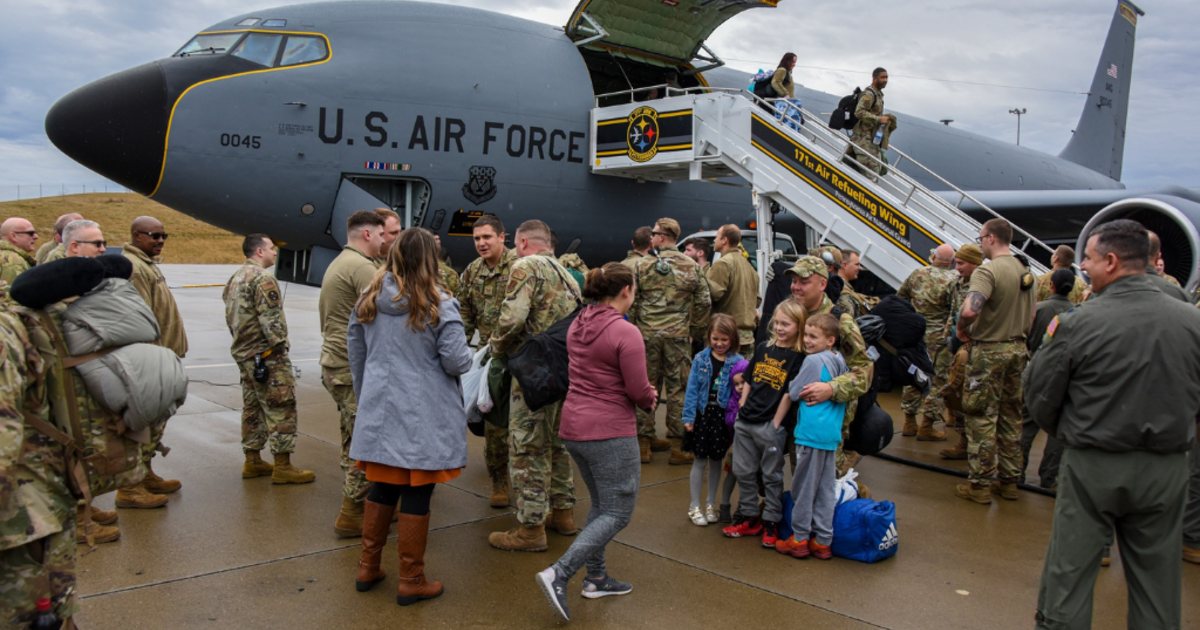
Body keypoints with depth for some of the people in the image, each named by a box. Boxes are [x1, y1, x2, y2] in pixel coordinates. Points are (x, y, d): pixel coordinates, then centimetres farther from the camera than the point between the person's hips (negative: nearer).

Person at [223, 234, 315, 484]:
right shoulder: (262, 278, -15)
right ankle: (282, 467, -3)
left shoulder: (235, 279, 16)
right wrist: (280, 345, -13)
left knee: (252, 408, 16)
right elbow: (272, 319, -21)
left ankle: (252, 462, 23)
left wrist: (242, 343, 19)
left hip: (244, 354, 10)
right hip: (267, 355, -10)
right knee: (281, 409, -5)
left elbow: (230, 318, 18)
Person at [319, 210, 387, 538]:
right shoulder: (363, 267, -15)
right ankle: (352, 514, 3)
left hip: (335, 362, 10)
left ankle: (358, 504, 27)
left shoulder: (336, 264, 18)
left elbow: (323, 312, 22)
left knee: (354, 440, 17)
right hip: (355, 369, -10)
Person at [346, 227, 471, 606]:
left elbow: (355, 354, 12)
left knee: (382, 489, 19)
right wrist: (468, 357, 8)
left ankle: (368, 568, 29)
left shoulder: (369, 299, 4)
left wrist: (365, 398, 24)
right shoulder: (438, 304, -13)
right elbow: (457, 361, -16)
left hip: (379, 413, 5)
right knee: (417, 496, 4)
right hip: (423, 418, -5)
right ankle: (411, 582, 15)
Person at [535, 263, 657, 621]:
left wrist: (643, 394, 13)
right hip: (610, 433, -8)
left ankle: (596, 578, 26)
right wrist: (651, 398, 7)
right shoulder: (626, 333, -17)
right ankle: (559, 574, -10)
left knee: (600, 505, 22)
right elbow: (639, 392, -16)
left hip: (574, 427, 8)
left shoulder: (578, 325, 7)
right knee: (617, 514, 1)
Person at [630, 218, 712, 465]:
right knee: (678, 388, 5)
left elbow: (631, 300, -2)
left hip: (647, 333, 0)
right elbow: (704, 302, 2)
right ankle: (677, 446, 8)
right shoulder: (691, 267, 1)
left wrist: (632, 328, 10)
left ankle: (644, 442, 15)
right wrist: (696, 331, 12)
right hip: (678, 335, 0)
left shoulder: (642, 265, -2)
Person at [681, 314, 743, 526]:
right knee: (700, 460, 7)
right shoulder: (701, 359, -2)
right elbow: (692, 388, -2)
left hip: (723, 416, 0)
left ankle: (711, 504, 29)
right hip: (702, 413, 0)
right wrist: (688, 417, -6)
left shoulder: (737, 362, -4)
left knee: (717, 461, 13)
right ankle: (694, 506, 18)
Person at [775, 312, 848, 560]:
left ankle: (799, 539, 12)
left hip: (811, 432, -8)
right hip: (832, 433, 8)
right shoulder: (840, 361, 9)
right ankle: (823, 541, 16)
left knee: (803, 487, 3)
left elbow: (793, 393, -9)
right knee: (826, 489, 11)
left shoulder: (814, 360, -14)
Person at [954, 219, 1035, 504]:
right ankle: (1009, 480, 22)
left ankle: (979, 484, 4)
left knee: (982, 418, -1)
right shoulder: (1025, 271, 9)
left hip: (990, 351, -8)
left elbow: (970, 309, -31)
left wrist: (962, 328, -13)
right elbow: (1031, 316, 16)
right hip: (1018, 349, 8)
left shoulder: (987, 271, -18)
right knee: (1011, 416, 14)